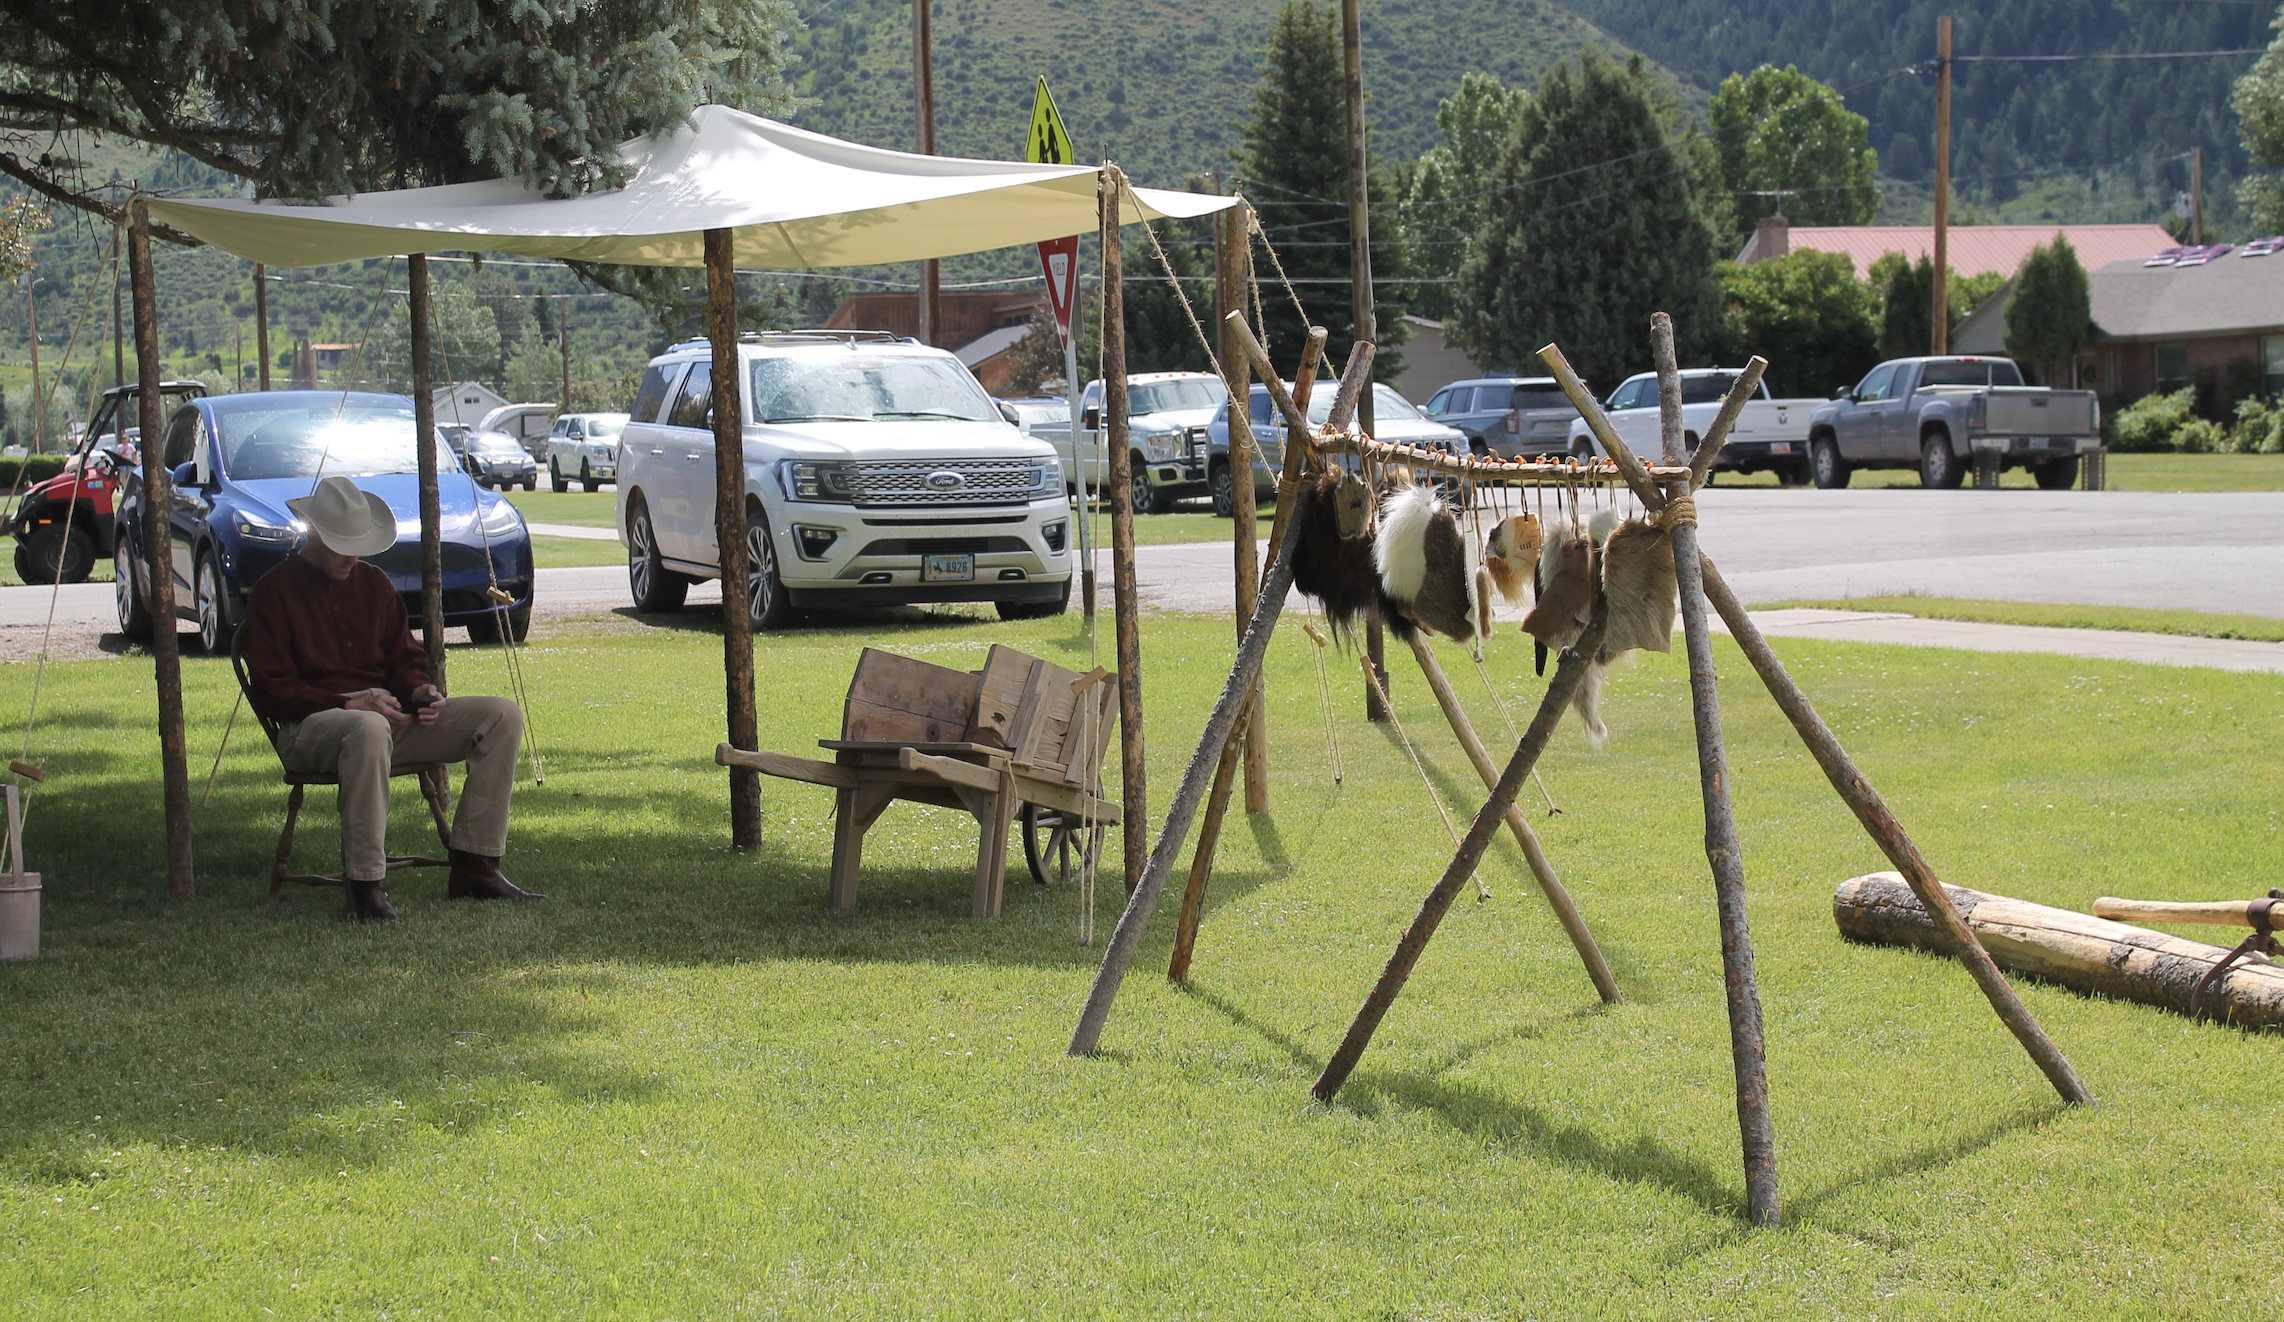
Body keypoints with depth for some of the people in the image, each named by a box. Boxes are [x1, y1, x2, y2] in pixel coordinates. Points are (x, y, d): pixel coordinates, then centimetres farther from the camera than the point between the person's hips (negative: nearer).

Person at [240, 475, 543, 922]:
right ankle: (366, 889, -40)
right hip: (310, 725, -7)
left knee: (503, 716, -11)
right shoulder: (274, 591, -1)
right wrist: (349, 705, -19)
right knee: (368, 731, -44)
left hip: (389, 713, 7)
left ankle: (474, 869, -14)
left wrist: (419, 691, -4)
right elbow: (270, 691, -8)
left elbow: (404, 658, 21)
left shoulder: (373, 583, 19)